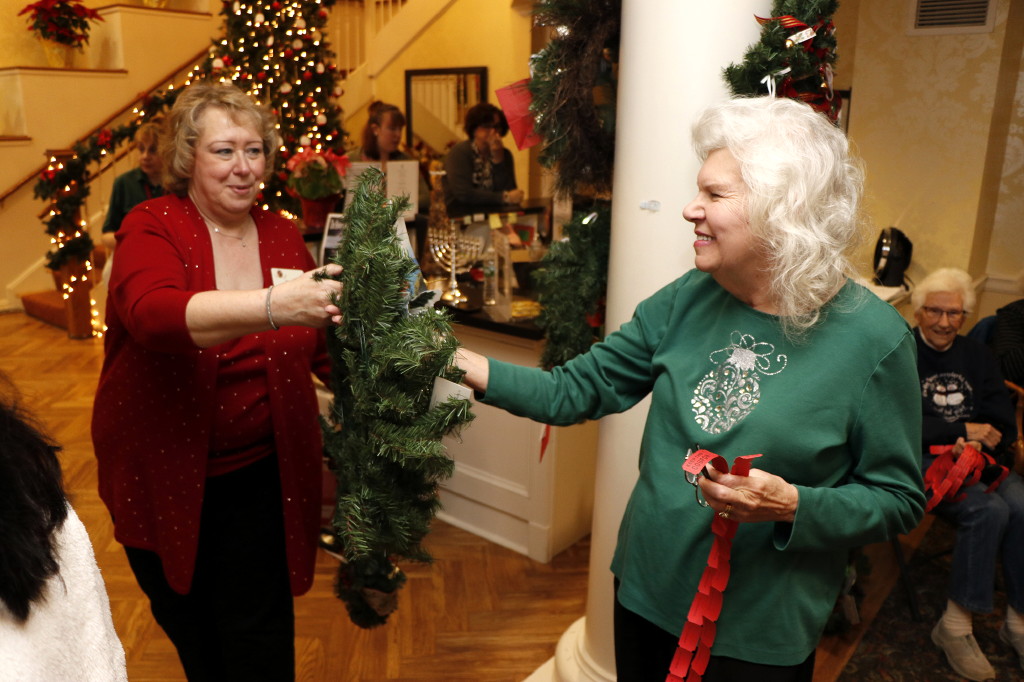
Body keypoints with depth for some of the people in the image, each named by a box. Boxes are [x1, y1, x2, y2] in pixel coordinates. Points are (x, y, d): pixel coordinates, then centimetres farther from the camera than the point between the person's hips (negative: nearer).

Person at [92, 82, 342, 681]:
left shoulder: (283, 236, -1)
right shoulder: (152, 227, -11)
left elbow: (325, 350, 2)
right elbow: (153, 315, -34)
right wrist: (274, 305, -48)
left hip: (260, 474, 1)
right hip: (164, 475, -1)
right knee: (193, 634, 20)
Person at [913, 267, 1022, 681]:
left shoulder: (977, 356, 16)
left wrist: (978, 444, -12)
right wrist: (963, 430, -10)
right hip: (924, 461, -5)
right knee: (989, 510, -30)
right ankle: (955, 626, -16)